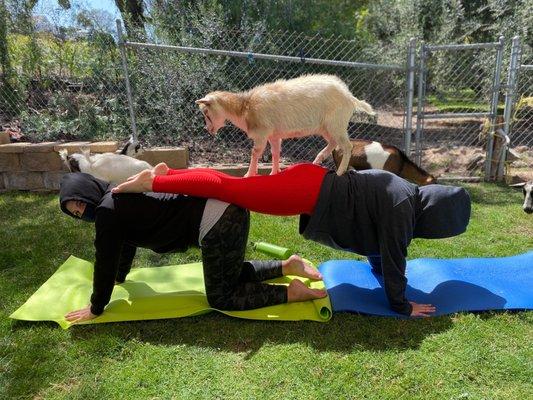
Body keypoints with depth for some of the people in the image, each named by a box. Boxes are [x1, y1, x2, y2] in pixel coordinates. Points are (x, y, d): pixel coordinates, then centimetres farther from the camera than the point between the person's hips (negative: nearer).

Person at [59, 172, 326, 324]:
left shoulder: (107, 211, -5)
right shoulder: (120, 196, 23)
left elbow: (106, 261, 1)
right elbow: (126, 245, 37)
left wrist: (95, 309, 15)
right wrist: (118, 278, 51)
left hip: (219, 223, -10)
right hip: (227, 210, 10)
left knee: (221, 298, 5)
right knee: (232, 275, 29)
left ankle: (292, 292, 2)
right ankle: (287, 266, 22)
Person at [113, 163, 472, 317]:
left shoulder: (408, 194, 16)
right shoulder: (402, 209, -11)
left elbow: (378, 242, 29)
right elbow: (393, 257, -9)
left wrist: (382, 272, 37)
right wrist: (402, 306, 2)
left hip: (312, 181, 8)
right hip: (311, 193, -8)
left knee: (233, 187, 10)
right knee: (233, 190, -7)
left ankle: (167, 173, 17)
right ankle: (153, 182, -3)